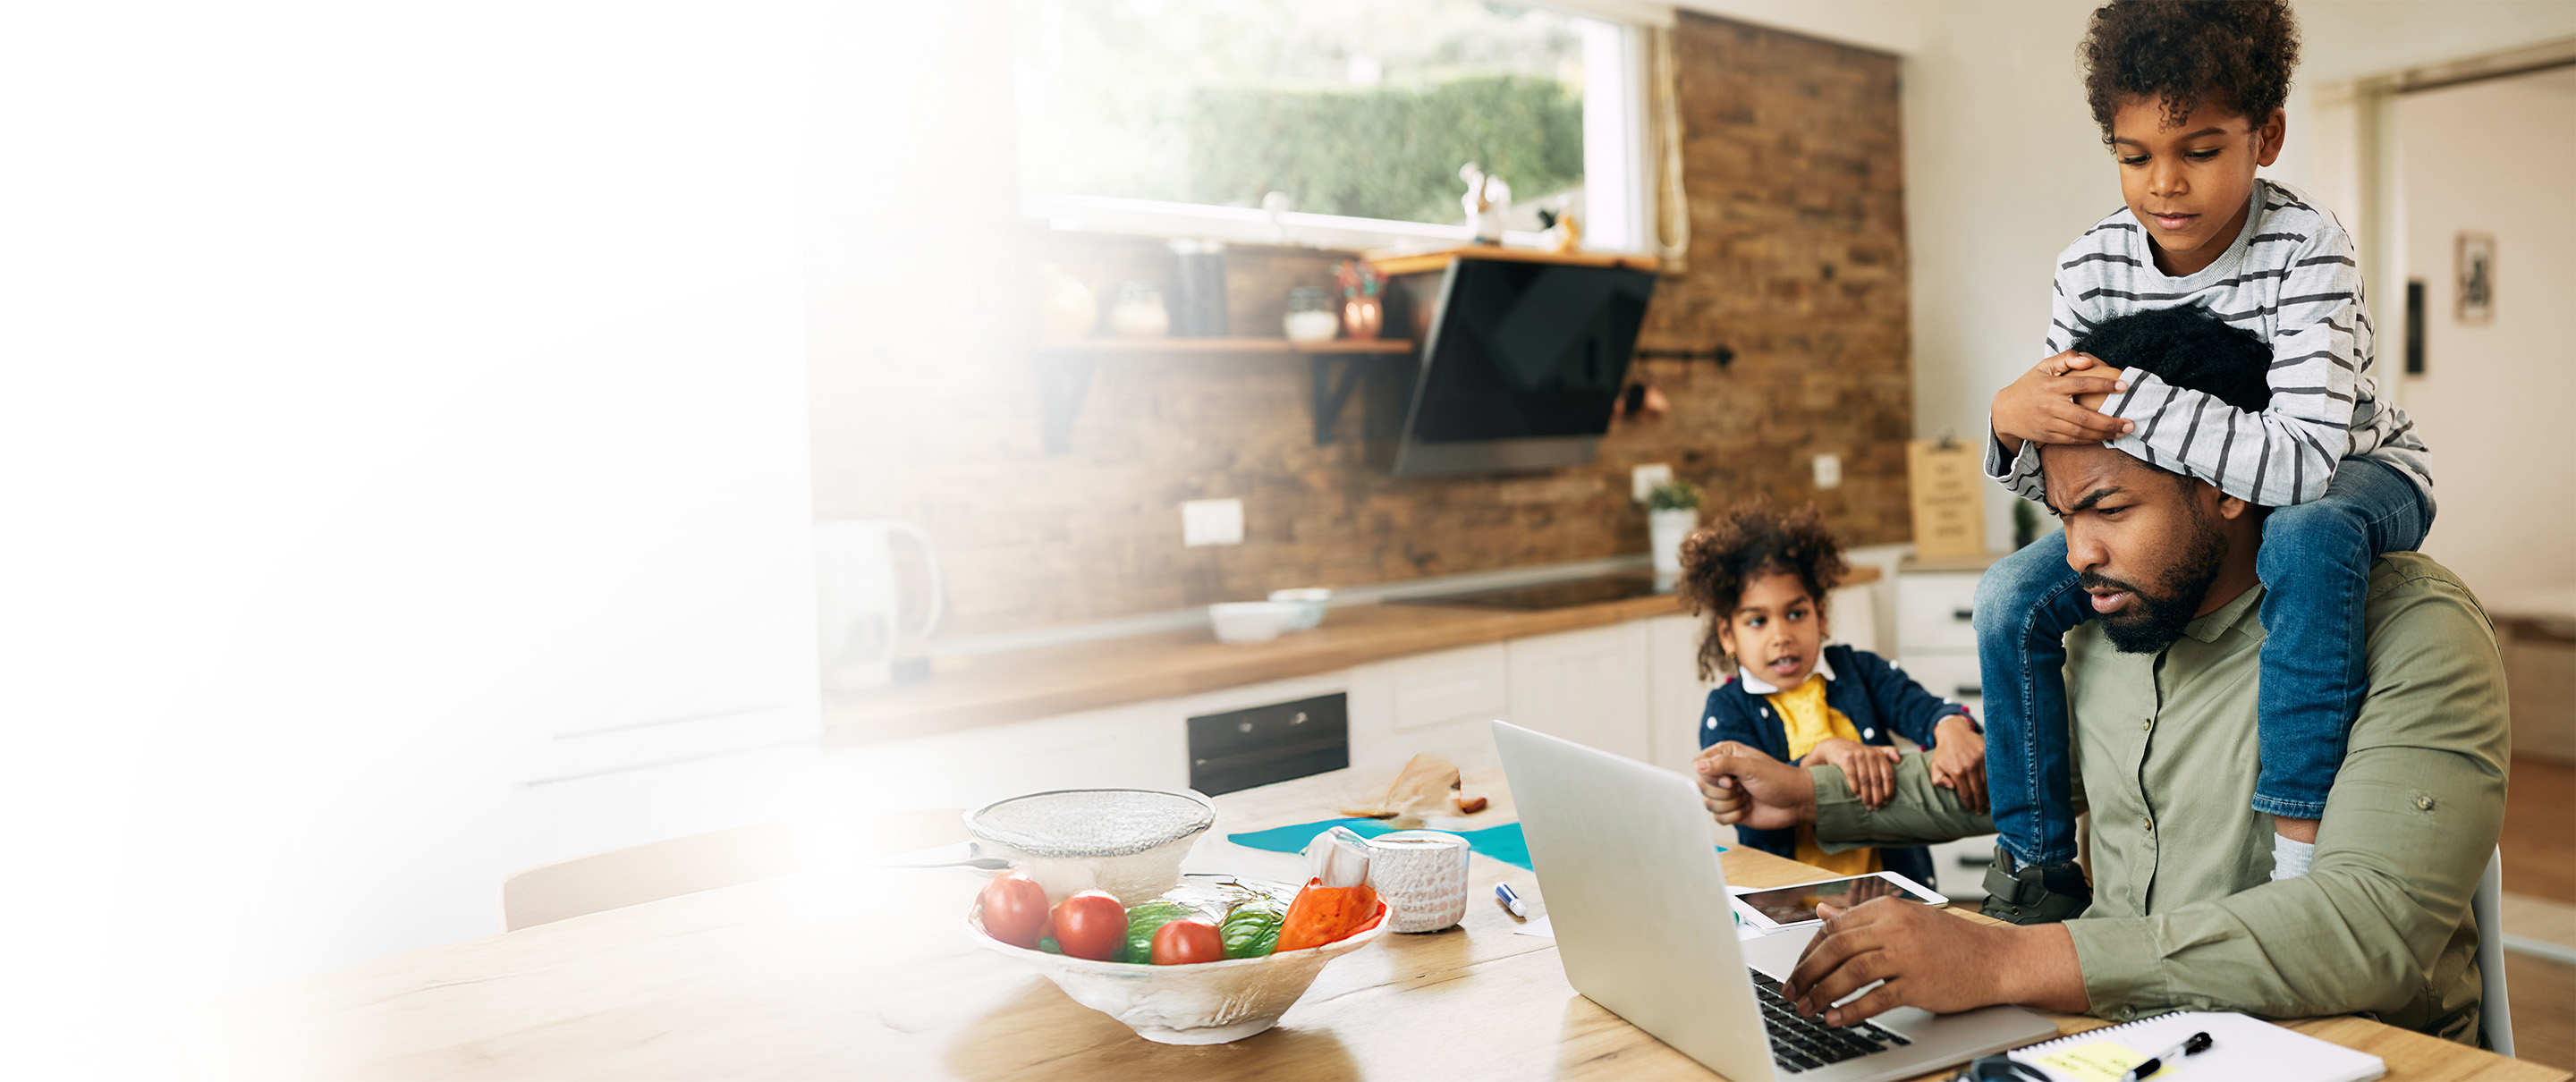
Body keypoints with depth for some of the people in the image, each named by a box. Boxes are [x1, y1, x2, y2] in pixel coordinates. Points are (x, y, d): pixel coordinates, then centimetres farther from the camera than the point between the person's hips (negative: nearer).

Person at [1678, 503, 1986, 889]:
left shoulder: (1858, 670, 12)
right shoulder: (1726, 712, 3)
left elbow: (1917, 705, -6)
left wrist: (1952, 729, -30)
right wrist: (1825, 752, -26)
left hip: (1890, 884, 2)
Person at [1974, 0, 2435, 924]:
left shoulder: (2306, 250, -26)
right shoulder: (2093, 266, -13)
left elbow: (2301, 462, -41)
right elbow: (2053, 473, -9)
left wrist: (2123, 396, -43)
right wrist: (2014, 420, -33)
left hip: (2356, 478, -4)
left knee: (2304, 537, -40)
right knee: (2011, 598, -14)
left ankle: (2301, 851, -33)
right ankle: (2034, 870, -2)